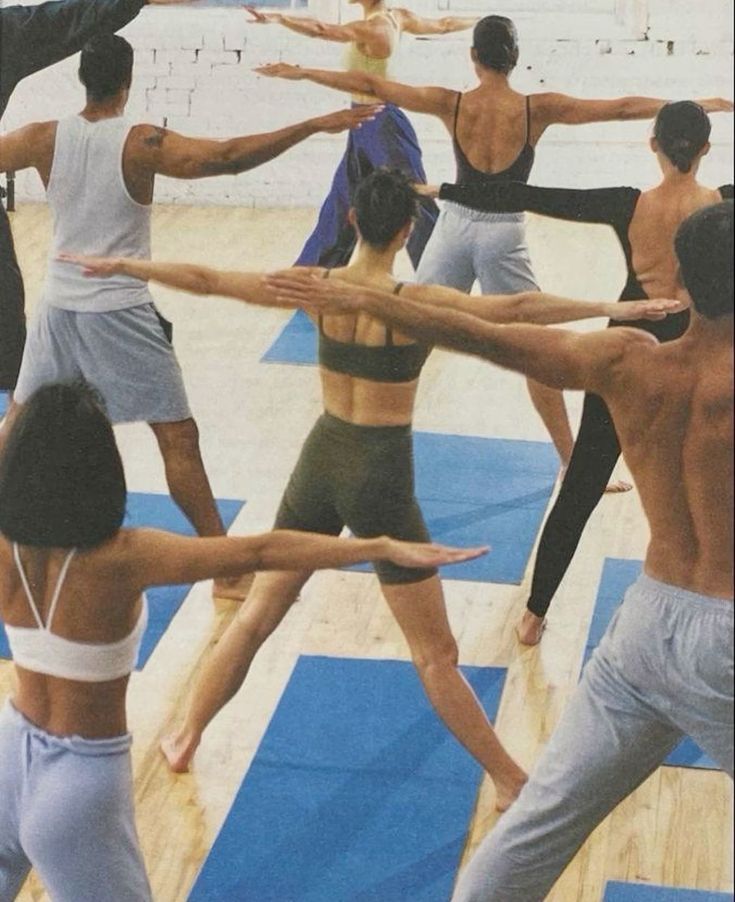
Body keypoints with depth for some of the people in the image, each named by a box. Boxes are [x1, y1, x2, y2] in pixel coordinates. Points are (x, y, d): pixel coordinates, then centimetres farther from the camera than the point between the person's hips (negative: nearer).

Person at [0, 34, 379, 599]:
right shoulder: (141, 145, -14)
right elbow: (227, 158, -25)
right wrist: (315, 125, -25)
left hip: (60, 308, 4)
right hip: (122, 314, -4)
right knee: (178, 438, 1)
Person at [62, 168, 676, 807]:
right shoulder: (414, 303, -18)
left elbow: (205, 280, 1)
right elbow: (515, 309, -24)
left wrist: (119, 266, 13)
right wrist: (616, 308, -19)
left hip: (321, 463, 5)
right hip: (381, 478, -4)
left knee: (258, 613, 23)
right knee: (436, 655, 4)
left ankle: (186, 739, 33)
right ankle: (512, 784, 14)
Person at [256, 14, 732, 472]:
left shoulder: (451, 105, -7)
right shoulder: (538, 109, -10)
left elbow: (371, 84, -2)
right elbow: (623, 108, -6)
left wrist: (300, 72, 7)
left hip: (456, 226, 1)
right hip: (504, 235, -1)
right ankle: (572, 464, 14)